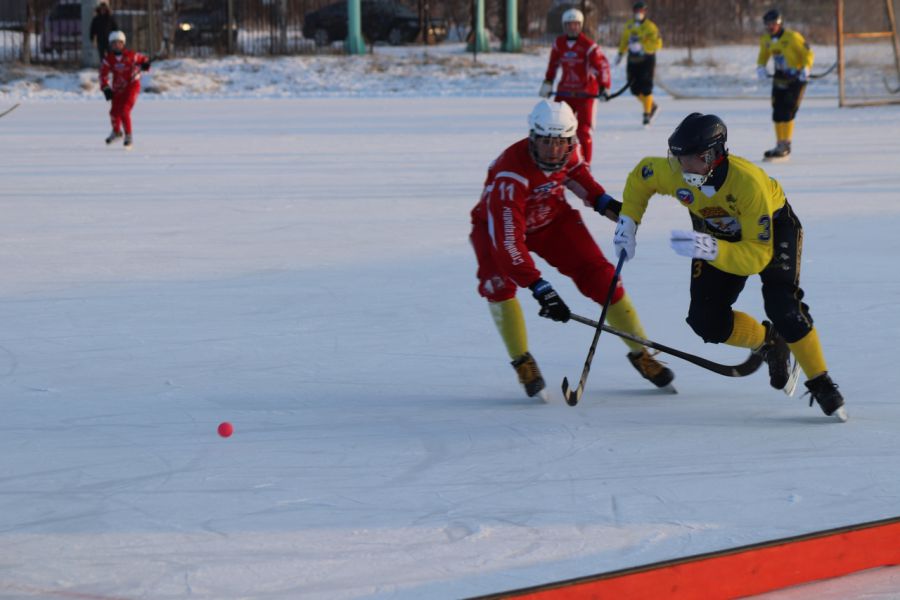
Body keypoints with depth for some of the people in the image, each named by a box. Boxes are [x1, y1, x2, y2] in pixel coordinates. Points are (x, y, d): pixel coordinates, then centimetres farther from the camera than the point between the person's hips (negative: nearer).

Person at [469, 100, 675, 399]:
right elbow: (507, 240, -44)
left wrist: (601, 200, -5)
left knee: (599, 275, -6)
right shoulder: (509, 177, -40)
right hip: (498, 224, -4)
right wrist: (540, 288, -48)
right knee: (498, 281, -30)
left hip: (552, 218, 4)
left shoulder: (569, 150, -22)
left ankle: (640, 353, 8)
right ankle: (522, 361, -13)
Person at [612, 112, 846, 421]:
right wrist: (628, 220, -7)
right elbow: (640, 177, -2)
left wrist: (713, 251, -56)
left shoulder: (748, 182, -42)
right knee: (707, 322, -8)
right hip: (718, 232, 5)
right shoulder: (670, 173, -29)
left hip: (771, 226, -5)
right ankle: (768, 343, 21)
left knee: (783, 308, -24)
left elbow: (758, 256, -42)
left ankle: (821, 383, -4)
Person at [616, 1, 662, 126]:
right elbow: (624, 40, 23)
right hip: (633, 60, 6)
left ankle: (647, 113, 6)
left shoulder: (650, 27, -10)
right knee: (635, 88, 6)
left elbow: (657, 43, -17)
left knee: (645, 88, -7)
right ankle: (652, 106, 27)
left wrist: (641, 46, -26)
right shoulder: (629, 25, 9)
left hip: (646, 60, -6)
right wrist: (620, 54, 18)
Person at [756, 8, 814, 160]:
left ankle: (785, 147, -10)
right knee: (777, 112, 5)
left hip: (796, 78, -7)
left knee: (787, 112, -13)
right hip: (779, 78, 7)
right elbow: (763, 56, 17)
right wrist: (760, 67, -3)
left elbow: (808, 54, -11)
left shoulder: (792, 37, -17)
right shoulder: (765, 40, 2)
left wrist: (805, 68, -25)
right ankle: (780, 145, 15)